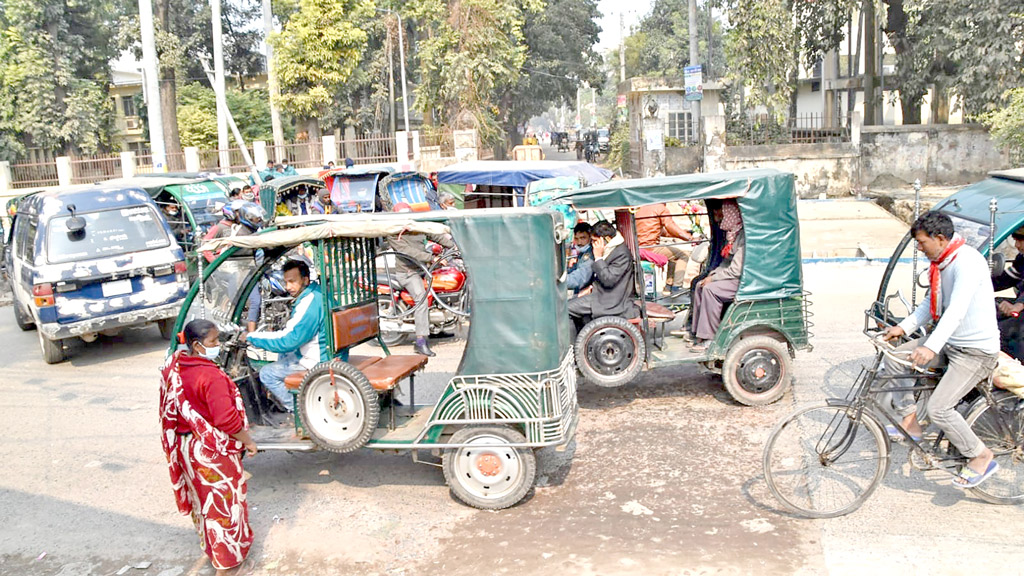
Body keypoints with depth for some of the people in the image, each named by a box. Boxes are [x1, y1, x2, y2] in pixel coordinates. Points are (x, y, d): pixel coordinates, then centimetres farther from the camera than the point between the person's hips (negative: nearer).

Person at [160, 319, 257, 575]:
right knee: (222, 500, 8)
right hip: (212, 451, -8)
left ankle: (209, 542, 47)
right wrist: (248, 440, -17)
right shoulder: (211, 376, -27)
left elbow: (170, 410, 10)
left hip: (186, 446, 8)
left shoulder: (173, 367, -1)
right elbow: (226, 418, -30)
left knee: (201, 496, 25)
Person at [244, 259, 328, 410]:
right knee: (283, 354, 29)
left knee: (266, 373, -2)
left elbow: (287, 341, -24)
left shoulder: (309, 305, -26)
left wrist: (251, 337, -14)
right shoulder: (318, 292, 6)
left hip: (318, 362, -10)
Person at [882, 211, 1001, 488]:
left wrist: (932, 347, -46)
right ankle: (910, 423, 15)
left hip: (975, 350, -9)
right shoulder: (941, 263, 6)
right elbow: (932, 303, 17)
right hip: (950, 342, 10)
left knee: (938, 408, -17)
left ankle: (981, 457, 4)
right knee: (894, 359, 4)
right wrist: (904, 327, 7)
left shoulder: (968, 261, -24)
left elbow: (957, 309, -36)